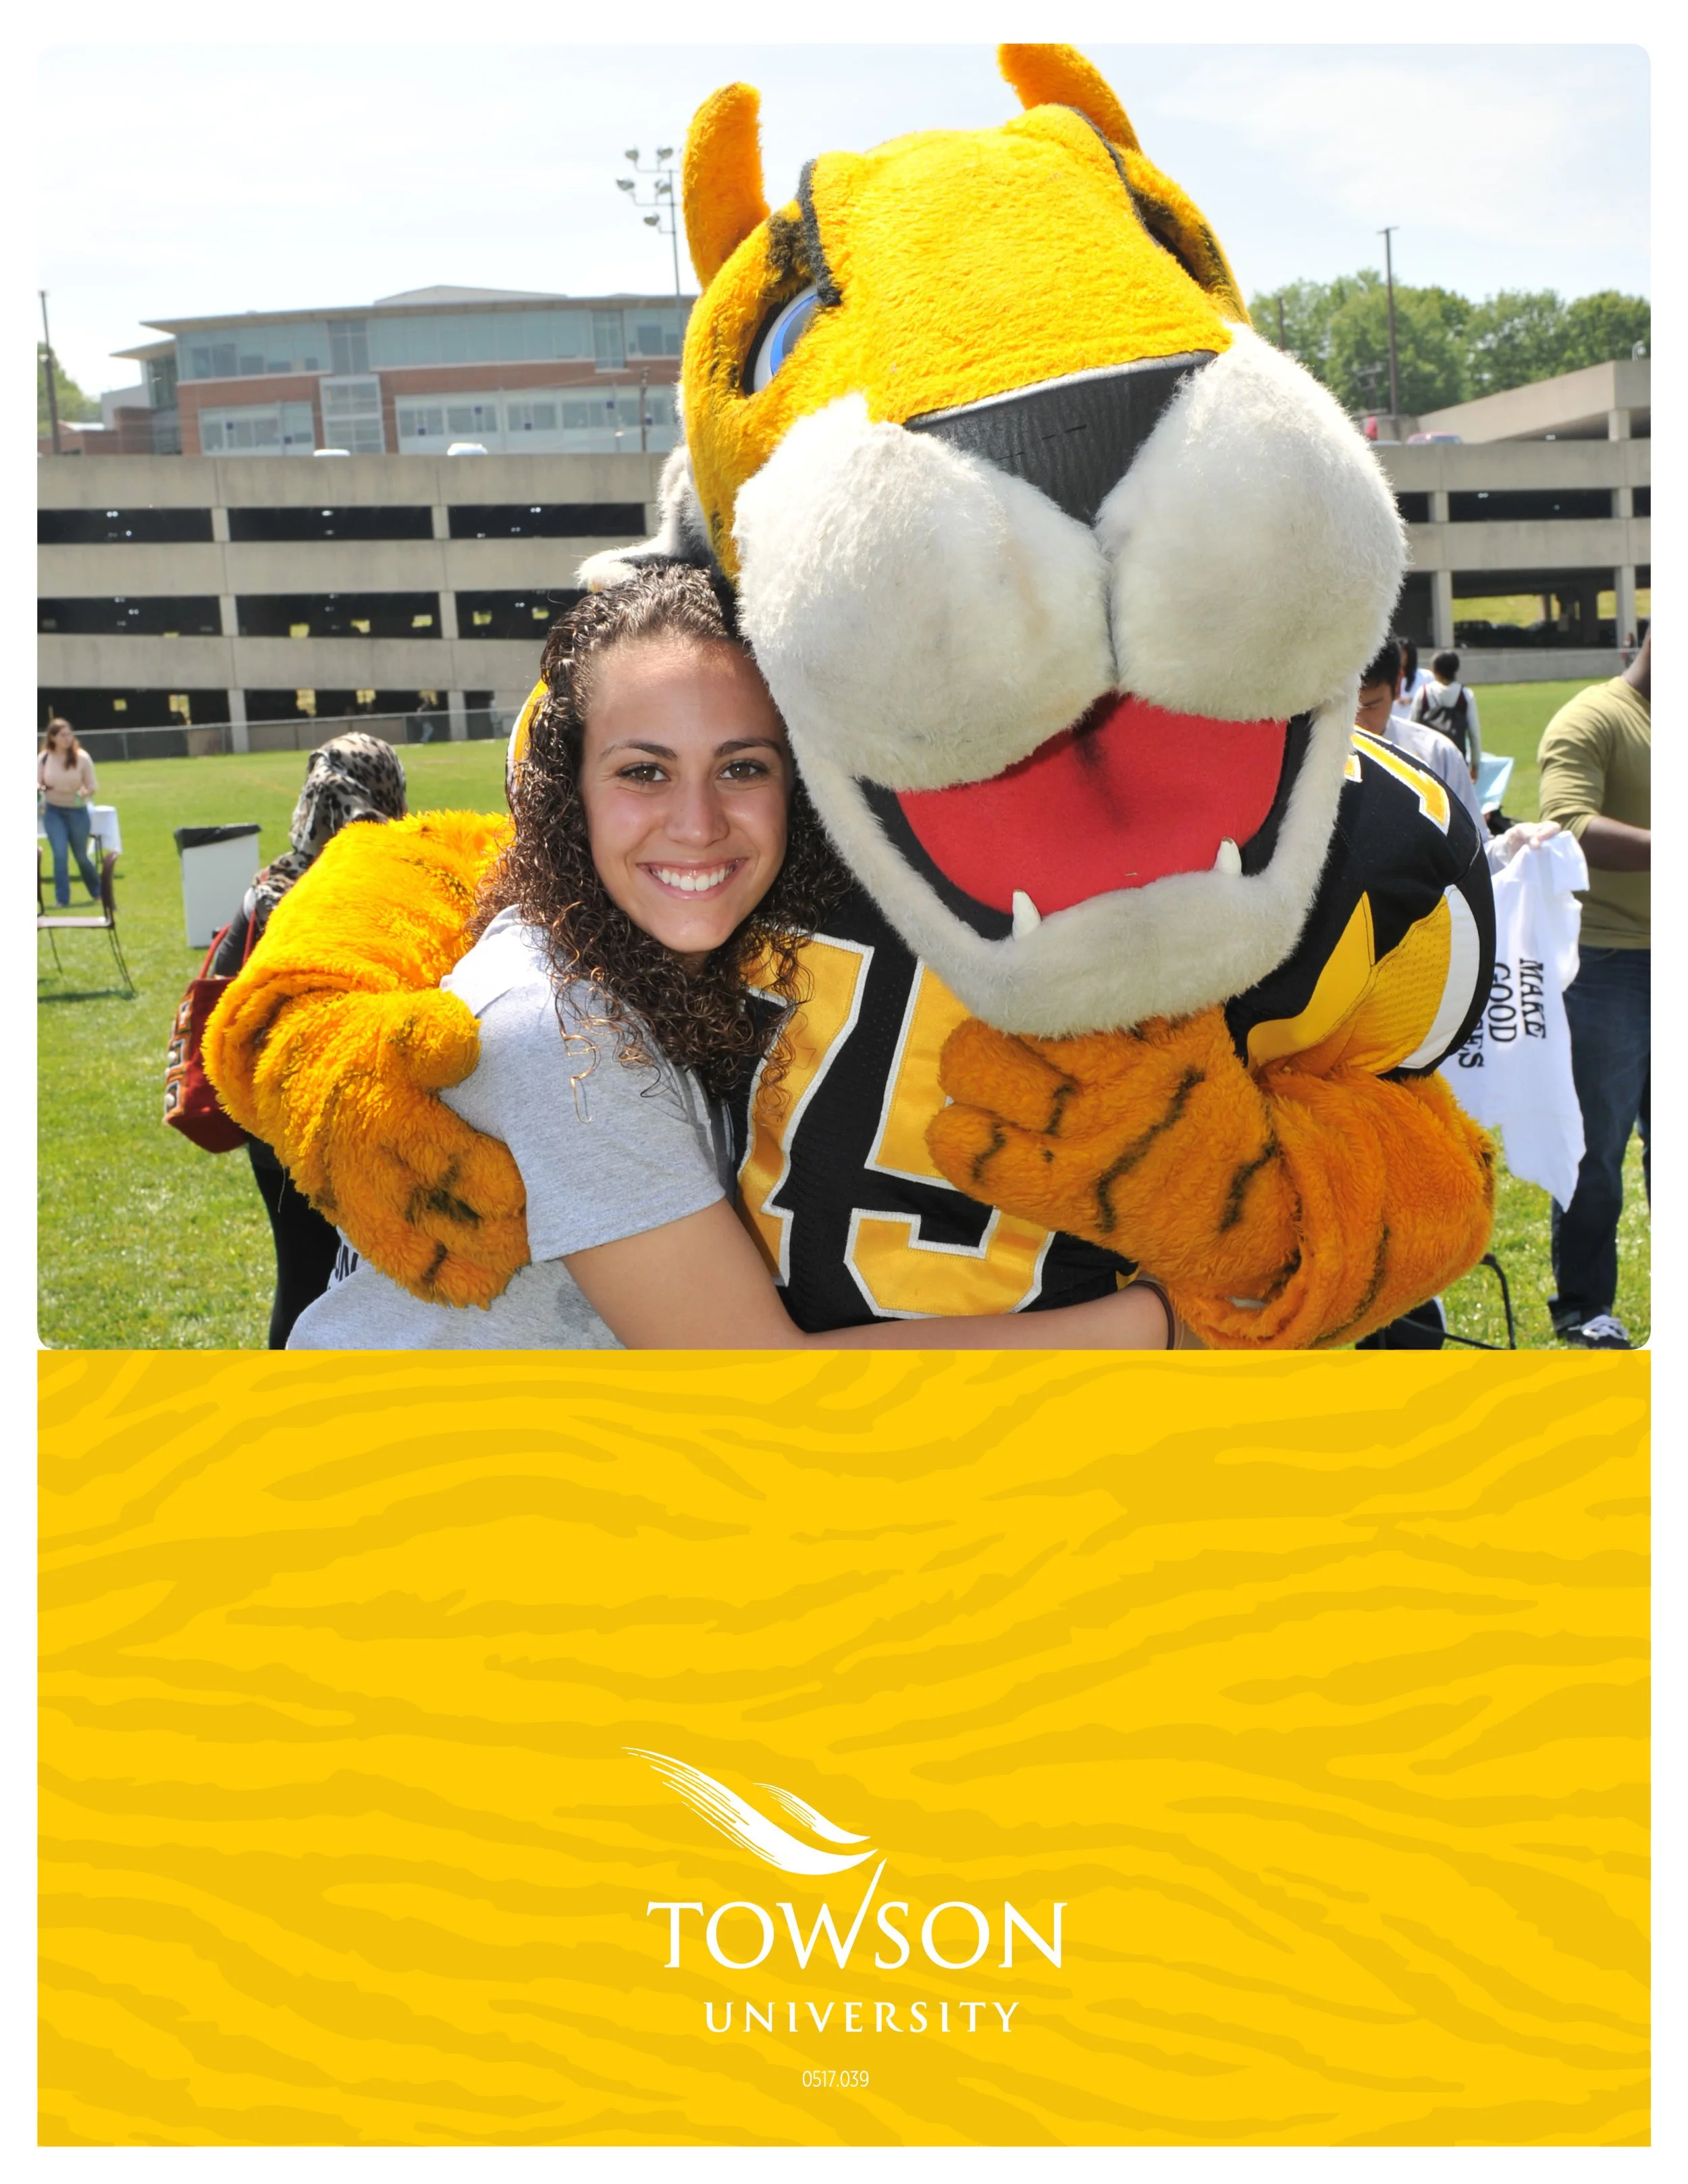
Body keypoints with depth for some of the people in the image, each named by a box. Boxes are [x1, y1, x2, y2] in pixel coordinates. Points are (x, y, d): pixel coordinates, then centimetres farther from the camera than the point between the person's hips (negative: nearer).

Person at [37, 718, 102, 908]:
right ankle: (62, 899, -2)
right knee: (60, 854, -11)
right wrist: (39, 788, -20)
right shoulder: (44, 758, -5)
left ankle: (98, 892, 35)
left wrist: (86, 792, -26)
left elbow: (92, 786, -4)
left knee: (81, 856, 11)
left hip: (77, 811, -1)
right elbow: (37, 782, 3)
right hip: (53, 811, 1)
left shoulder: (81, 758, -9)